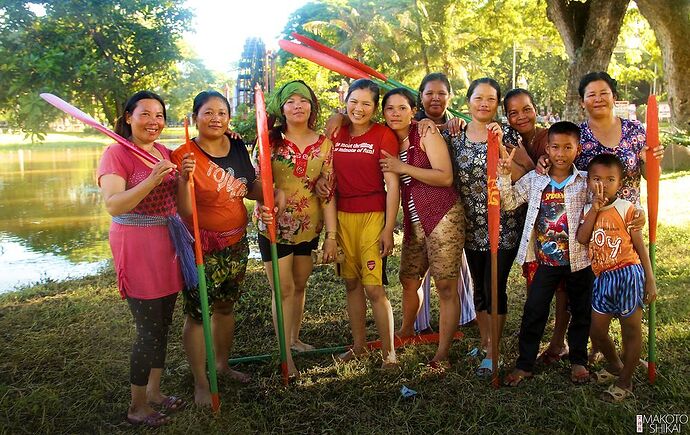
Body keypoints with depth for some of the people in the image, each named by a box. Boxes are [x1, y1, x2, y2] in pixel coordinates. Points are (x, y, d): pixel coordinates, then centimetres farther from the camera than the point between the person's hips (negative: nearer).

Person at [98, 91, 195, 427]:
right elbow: (113, 205, -20)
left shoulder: (166, 153, 11)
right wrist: (152, 180, -29)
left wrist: (183, 178, -10)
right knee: (148, 330, -2)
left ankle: (154, 391, 31)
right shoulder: (116, 153, -8)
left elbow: (181, 207, 8)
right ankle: (137, 407, 15)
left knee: (162, 324, 14)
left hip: (168, 243, 7)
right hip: (136, 245, -7)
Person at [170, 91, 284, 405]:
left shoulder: (238, 148, 2)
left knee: (226, 306, 20)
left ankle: (222, 364, 40)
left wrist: (273, 194, -4)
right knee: (197, 313, 2)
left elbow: (250, 187, 14)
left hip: (236, 243, 6)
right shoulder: (184, 155, -15)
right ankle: (201, 383, 19)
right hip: (201, 248, -6)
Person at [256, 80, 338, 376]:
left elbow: (328, 192, -2)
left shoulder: (323, 145, -1)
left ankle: (295, 338, 36)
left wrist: (331, 235, -4)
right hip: (275, 224, -3)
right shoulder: (271, 140, -7)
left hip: (308, 226, 3)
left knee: (299, 285, 16)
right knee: (284, 289, -1)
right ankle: (285, 354, 10)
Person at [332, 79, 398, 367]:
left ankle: (389, 353, 7)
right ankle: (358, 344, 27)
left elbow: (392, 184, -8)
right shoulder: (337, 134, 8)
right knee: (351, 283, 12)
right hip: (341, 216, 5)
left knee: (373, 287, -7)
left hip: (372, 216, -5)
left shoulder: (383, 135, -6)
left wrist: (388, 229, -12)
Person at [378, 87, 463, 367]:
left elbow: (446, 177, -17)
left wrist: (403, 168, -17)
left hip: (443, 217, -7)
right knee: (408, 280, 16)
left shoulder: (426, 135, -8)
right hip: (414, 222, 7)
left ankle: (442, 354, 5)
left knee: (446, 286, -4)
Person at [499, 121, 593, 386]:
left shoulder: (586, 182, -3)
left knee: (581, 312, 14)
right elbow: (509, 202, 0)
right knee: (533, 311, 4)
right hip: (546, 260, 0)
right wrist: (505, 176, -11)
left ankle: (578, 361, 33)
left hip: (579, 260, 0)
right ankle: (525, 364, 16)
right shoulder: (534, 180, 0)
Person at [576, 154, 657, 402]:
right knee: (597, 331, 12)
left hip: (628, 273, -4)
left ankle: (625, 382, 21)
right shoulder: (588, 210, 8)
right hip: (603, 277, 5)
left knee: (631, 330, 6)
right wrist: (594, 208, -12)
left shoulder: (626, 209, -4)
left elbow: (640, 246, -3)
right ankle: (614, 366, 39)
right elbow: (582, 239, -10)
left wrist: (650, 280, -6)